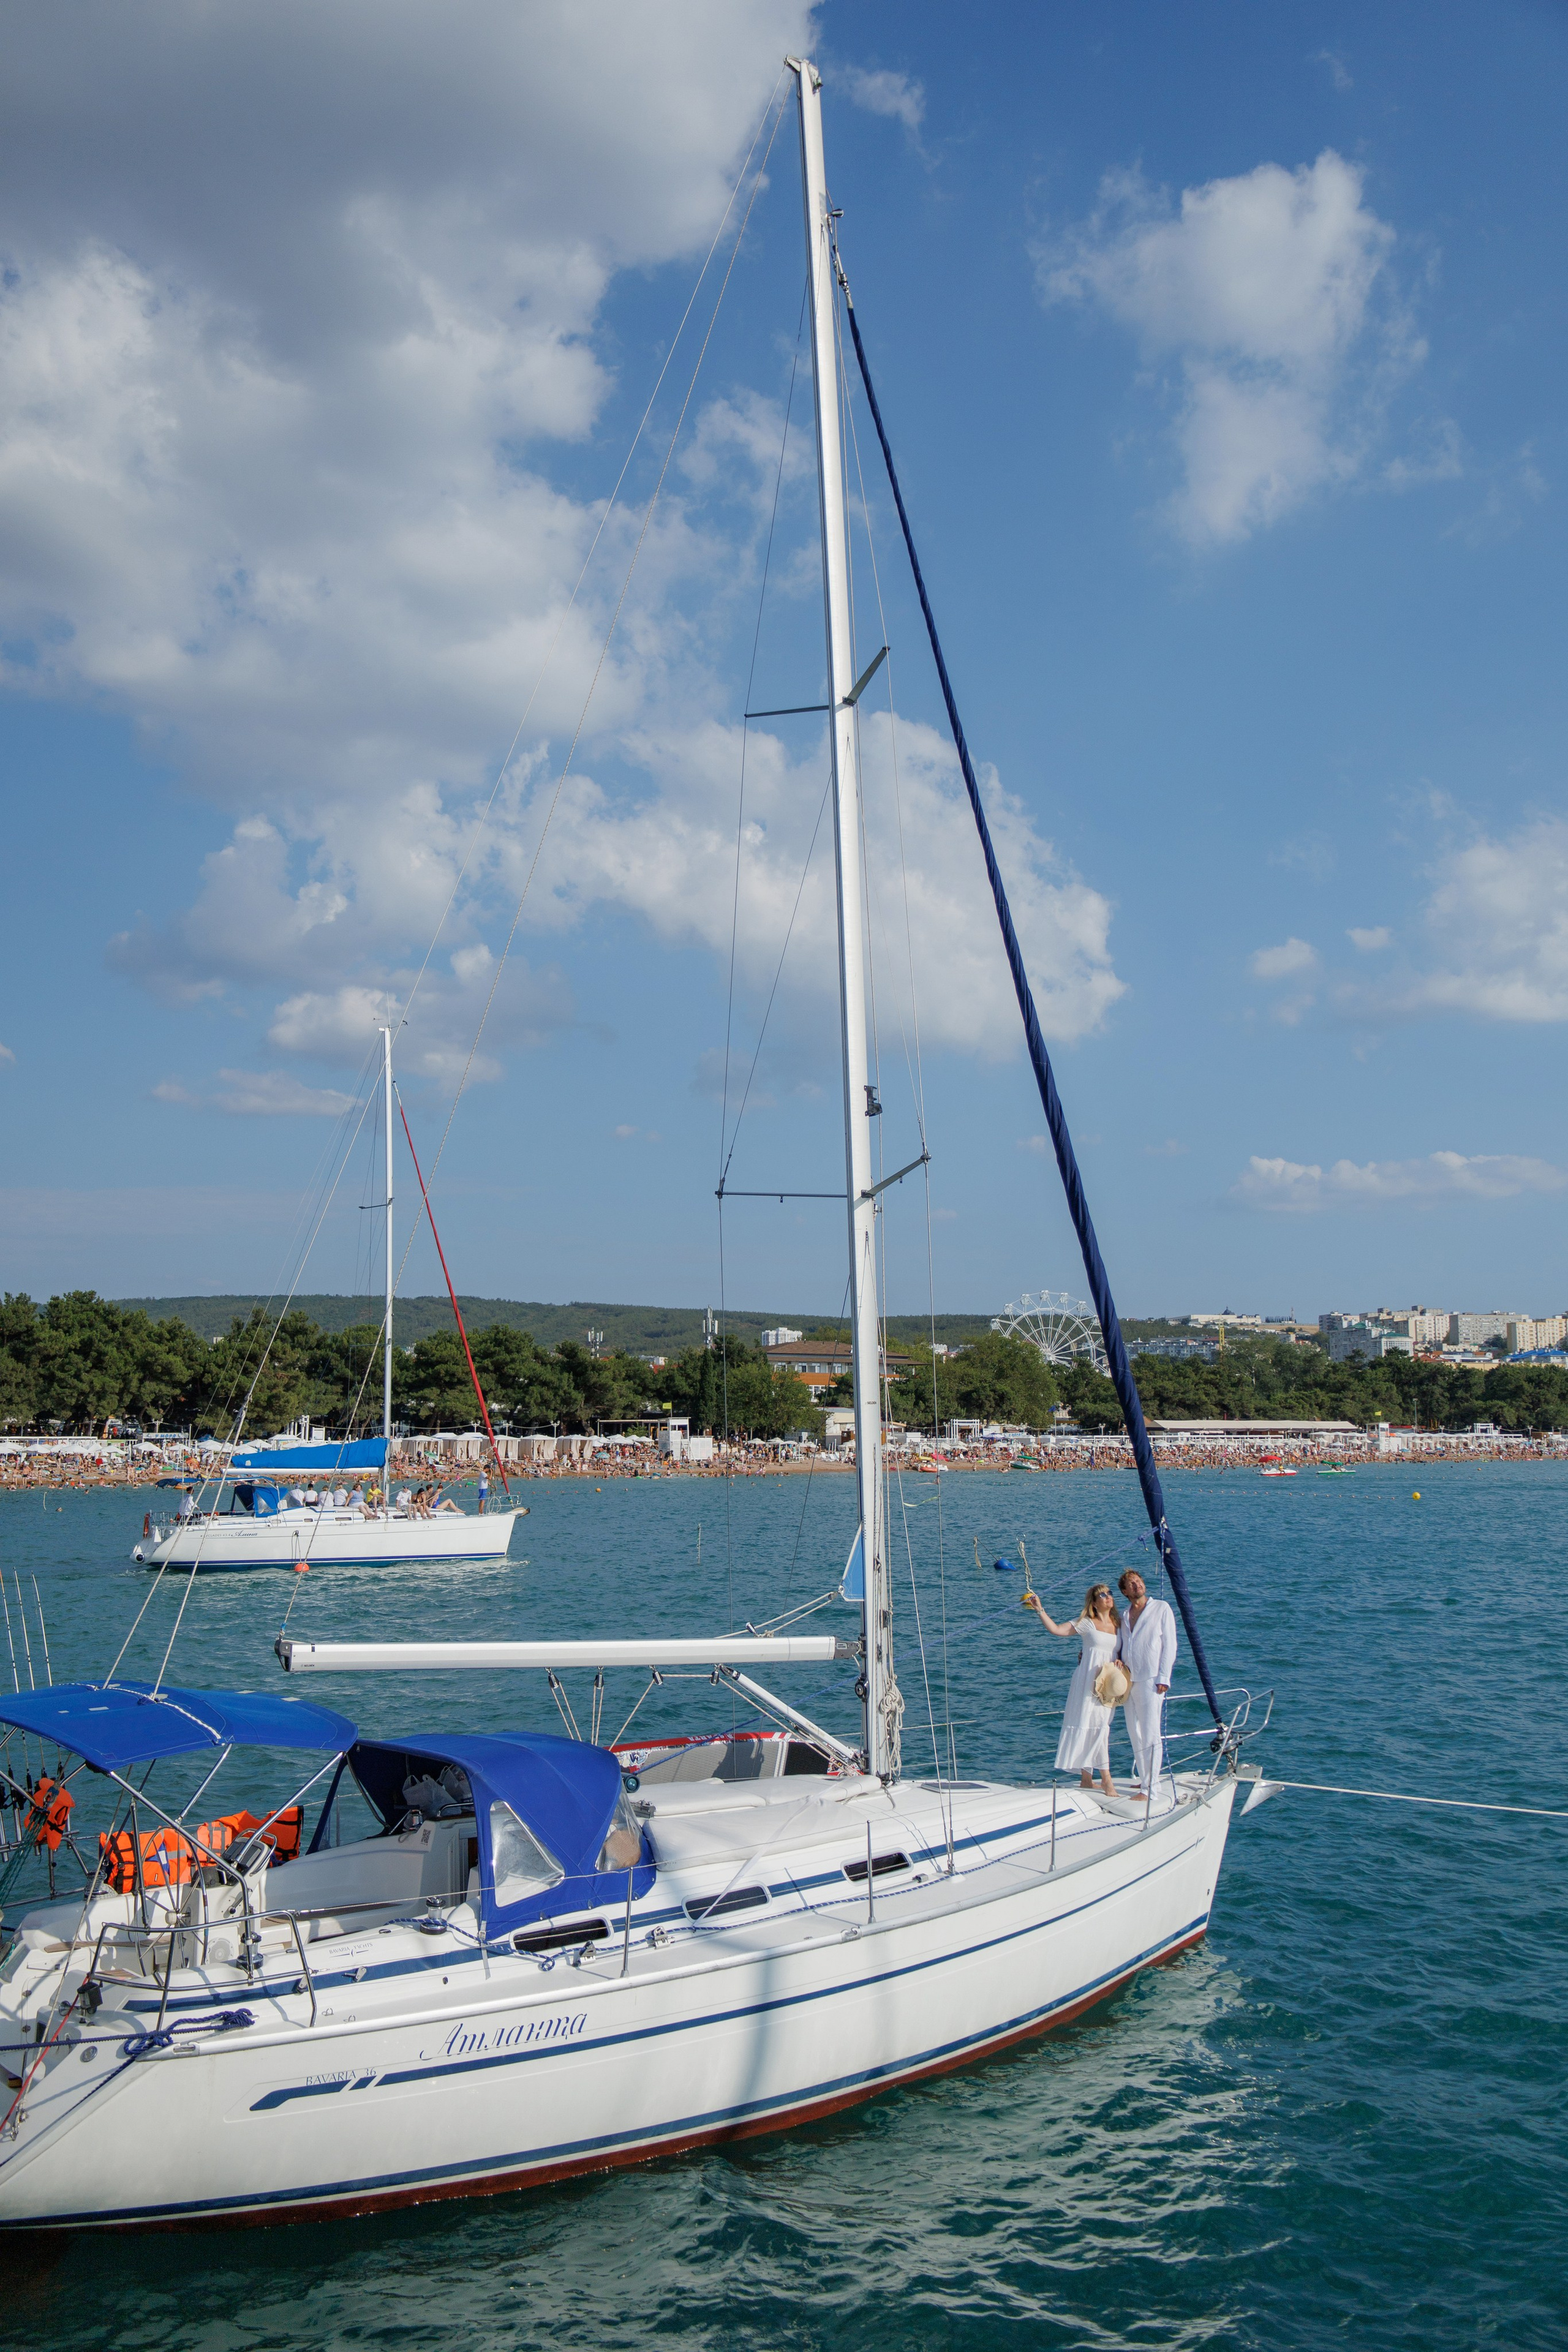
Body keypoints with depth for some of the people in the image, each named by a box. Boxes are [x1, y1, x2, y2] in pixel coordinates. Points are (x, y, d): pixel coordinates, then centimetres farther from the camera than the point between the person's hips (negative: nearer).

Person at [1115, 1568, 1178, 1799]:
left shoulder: (1161, 1608, 2)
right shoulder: (1124, 1615, 17)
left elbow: (1169, 1644, -2)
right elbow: (1117, 1646, 24)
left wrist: (1163, 1678, -9)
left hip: (1150, 1679, -6)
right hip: (1128, 1679, 6)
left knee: (1150, 1734, -8)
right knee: (1135, 1734, 7)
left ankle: (1151, 1789, -7)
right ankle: (1144, 1779, 17)